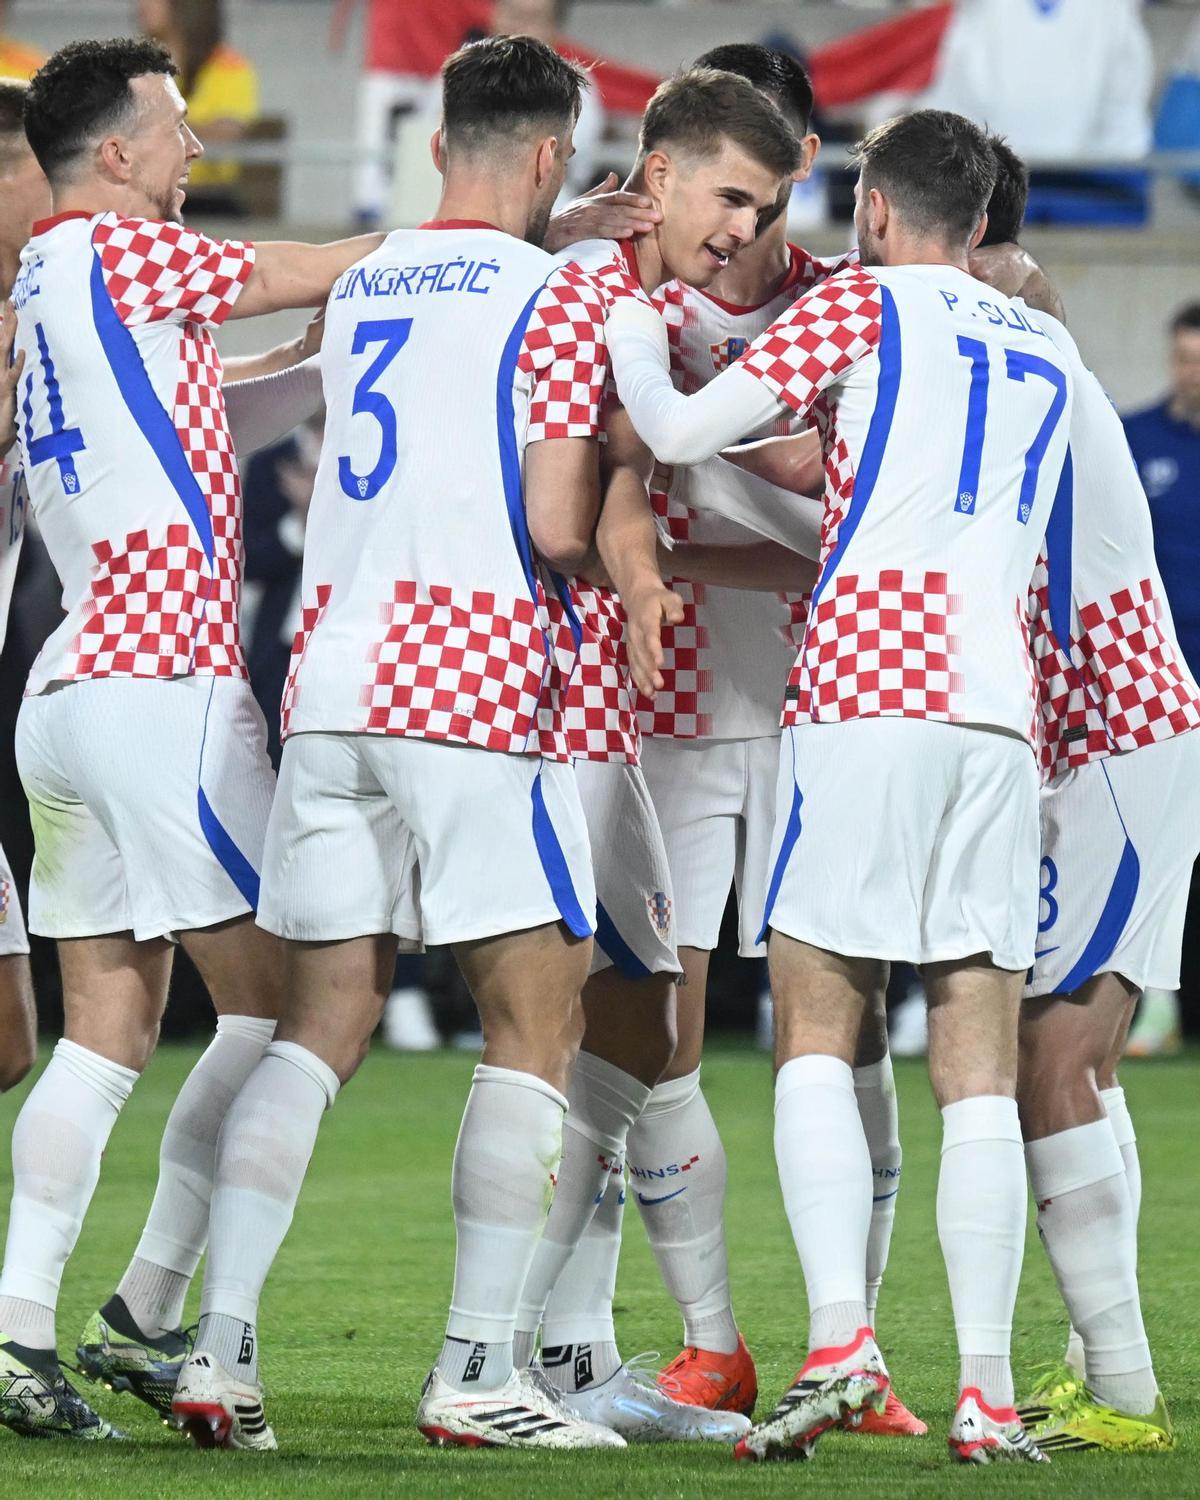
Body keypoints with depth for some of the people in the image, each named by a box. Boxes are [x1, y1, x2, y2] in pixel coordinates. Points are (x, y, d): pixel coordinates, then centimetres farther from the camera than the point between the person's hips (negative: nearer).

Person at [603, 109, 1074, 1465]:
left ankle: (840, 1338, -15)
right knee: (979, 1067, 2)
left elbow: (680, 434, 2)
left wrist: (636, 348, 21)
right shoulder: (1040, 353, 22)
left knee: (813, 1036, 1)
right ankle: (986, 1393, -5)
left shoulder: (861, 304, 4)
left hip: (864, 692, -4)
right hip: (1001, 706, 4)